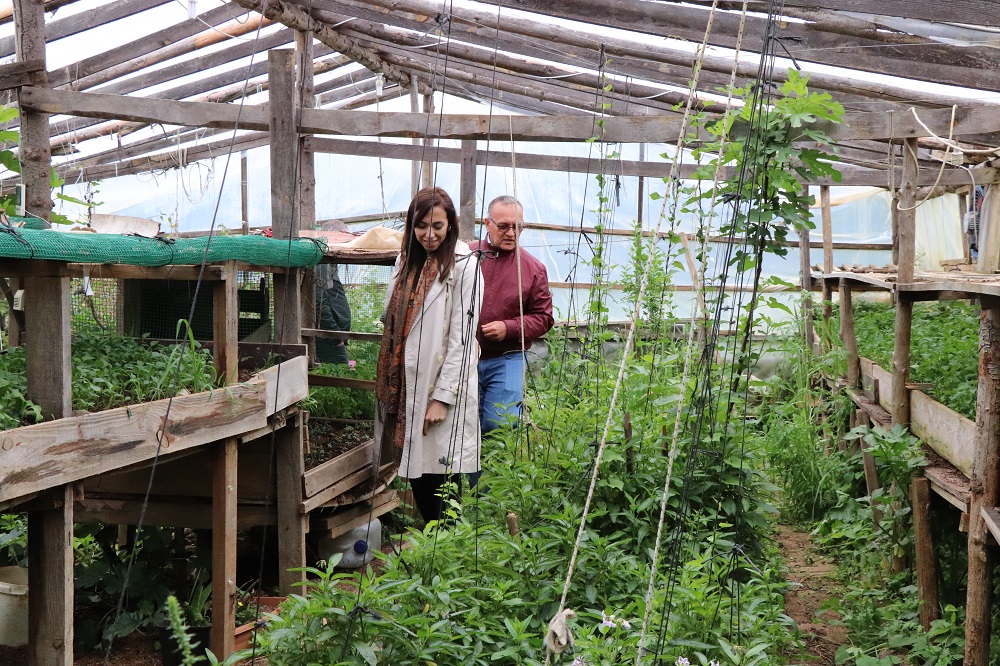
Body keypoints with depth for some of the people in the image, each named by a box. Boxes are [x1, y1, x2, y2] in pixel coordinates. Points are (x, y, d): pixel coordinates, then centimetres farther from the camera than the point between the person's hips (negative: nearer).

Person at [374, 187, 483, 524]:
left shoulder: (463, 266, -9)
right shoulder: (406, 261, 12)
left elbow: (461, 338, -13)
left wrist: (443, 396, -15)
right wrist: (390, 383, 11)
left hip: (444, 386, -6)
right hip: (408, 384, 7)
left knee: (442, 470, -3)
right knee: (416, 472, 11)